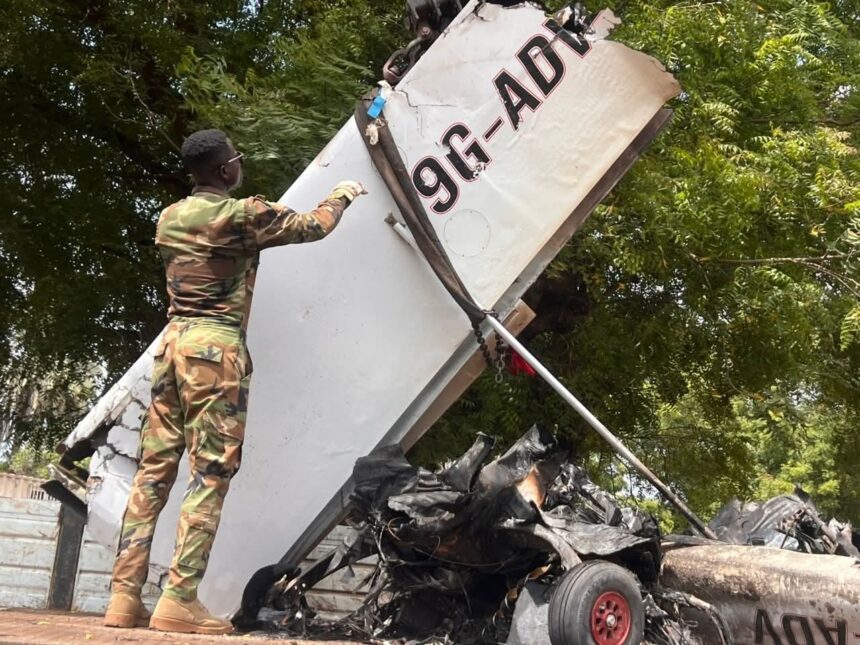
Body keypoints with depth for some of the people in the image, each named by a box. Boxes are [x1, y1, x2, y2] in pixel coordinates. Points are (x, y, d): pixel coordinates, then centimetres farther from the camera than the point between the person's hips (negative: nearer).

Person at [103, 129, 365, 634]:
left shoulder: (170, 218, 14)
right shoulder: (243, 214, -4)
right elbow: (313, 227, 8)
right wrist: (342, 196, 28)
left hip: (173, 339, 7)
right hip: (217, 346, -7)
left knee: (154, 470, 6)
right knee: (212, 473, -6)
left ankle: (125, 598, 5)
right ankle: (180, 601, -10)